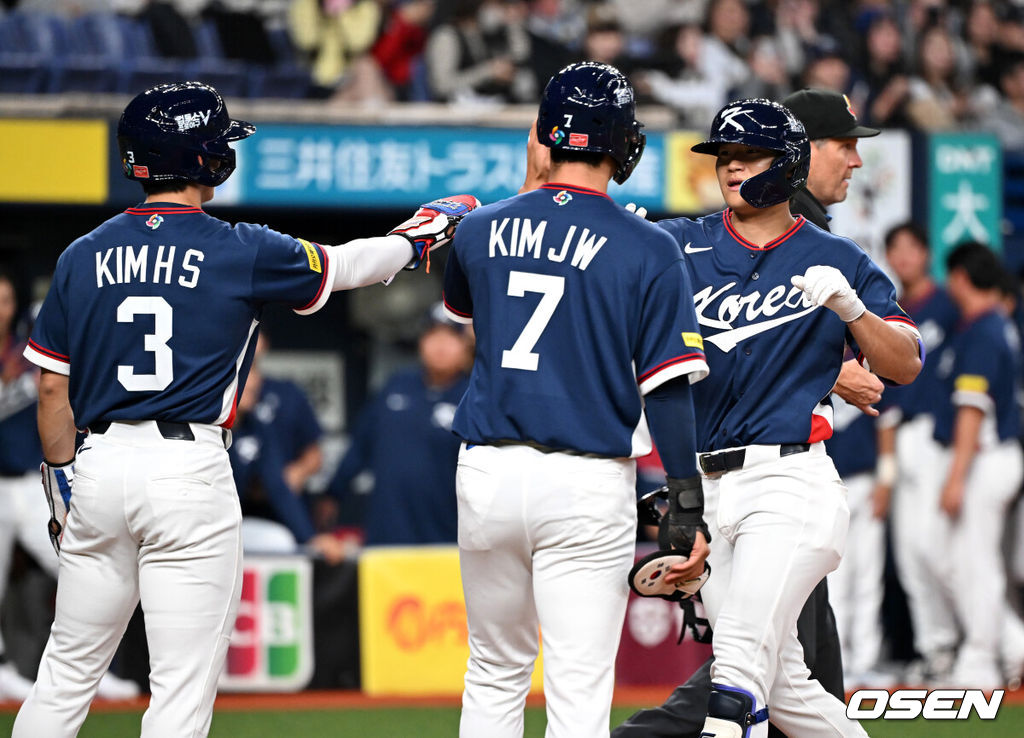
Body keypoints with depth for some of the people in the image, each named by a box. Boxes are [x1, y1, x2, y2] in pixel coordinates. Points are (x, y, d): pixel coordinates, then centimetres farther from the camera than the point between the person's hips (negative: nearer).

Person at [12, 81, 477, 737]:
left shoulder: (84, 256, 6)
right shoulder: (242, 253, -4)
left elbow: (53, 389, 8)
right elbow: (346, 266, 12)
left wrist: (62, 486, 18)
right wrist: (421, 235, 31)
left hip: (100, 464, 5)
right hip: (191, 467, -5)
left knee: (68, 672, 13)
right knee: (184, 685, -1)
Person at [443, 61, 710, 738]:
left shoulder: (481, 231, 4)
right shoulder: (648, 251, -6)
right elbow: (666, 388, -9)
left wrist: (534, 189, 29)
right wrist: (686, 509, -6)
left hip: (487, 475, 3)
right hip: (588, 483, -3)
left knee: (495, 675, 18)